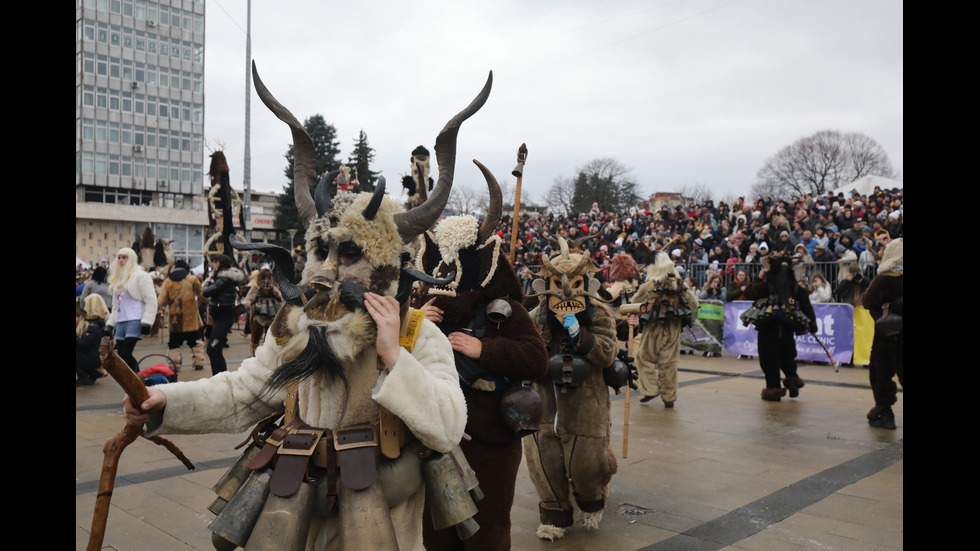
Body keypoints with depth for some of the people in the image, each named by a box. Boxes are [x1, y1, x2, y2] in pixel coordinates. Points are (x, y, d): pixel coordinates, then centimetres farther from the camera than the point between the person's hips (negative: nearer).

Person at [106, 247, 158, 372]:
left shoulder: (141, 276, -4)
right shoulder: (118, 278, 21)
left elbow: (151, 301, -11)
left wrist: (146, 322, -18)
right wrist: (110, 323, 19)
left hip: (135, 321, -8)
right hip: (121, 322, 8)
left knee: (125, 354, -16)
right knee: (121, 356, 6)